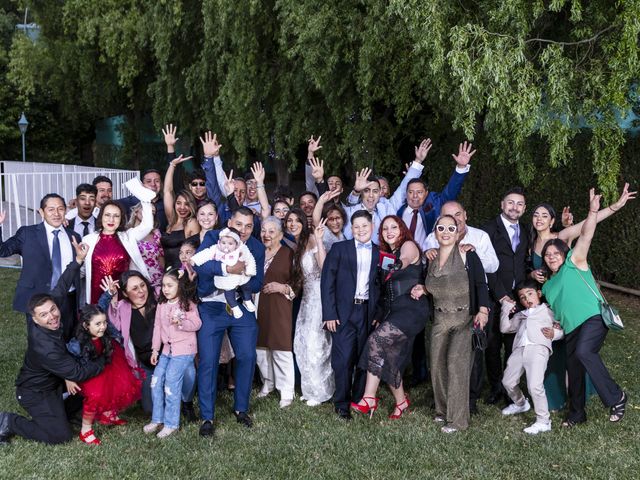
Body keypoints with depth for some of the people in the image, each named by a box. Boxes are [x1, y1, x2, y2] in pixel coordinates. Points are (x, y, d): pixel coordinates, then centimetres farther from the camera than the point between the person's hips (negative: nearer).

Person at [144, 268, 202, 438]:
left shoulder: (188, 304, -9)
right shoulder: (161, 305, 8)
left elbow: (196, 324, -12)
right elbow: (157, 326, 11)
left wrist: (180, 323, -30)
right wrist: (155, 349, 10)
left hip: (184, 349, -6)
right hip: (167, 349, 7)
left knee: (171, 384, -8)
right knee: (156, 382, 5)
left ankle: (171, 423, 5)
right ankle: (157, 419, 20)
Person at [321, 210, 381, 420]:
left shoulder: (379, 253, 9)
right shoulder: (339, 249, 2)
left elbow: (380, 286, 9)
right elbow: (327, 282, -2)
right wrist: (329, 314, -8)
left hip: (368, 312, 2)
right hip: (343, 312, -2)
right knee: (343, 360, -4)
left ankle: (359, 399, 22)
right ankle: (342, 404, 9)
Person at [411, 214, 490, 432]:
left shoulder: (467, 255, -6)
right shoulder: (432, 259, 10)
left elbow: (480, 284, -11)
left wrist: (483, 310, -23)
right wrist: (422, 290, 4)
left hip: (465, 318, -6)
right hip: (440, 319, 6)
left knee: (456, 361, -17)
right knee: (438, 365, 7)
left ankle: (457, 418, -8)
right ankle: (443, 410, 26)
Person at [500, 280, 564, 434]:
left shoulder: (548, 311, 20)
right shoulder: (520, 315, 33)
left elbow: (563, 329, 13)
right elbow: (505, 327, 24)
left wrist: (554, 333, -7)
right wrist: (506, 308, 19)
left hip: (538, 348, -6)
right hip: (519, 349, 6)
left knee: (535, 386, -19)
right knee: (508, 381, 11)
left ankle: (543, 421, -7)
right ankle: (520, 404, 39)